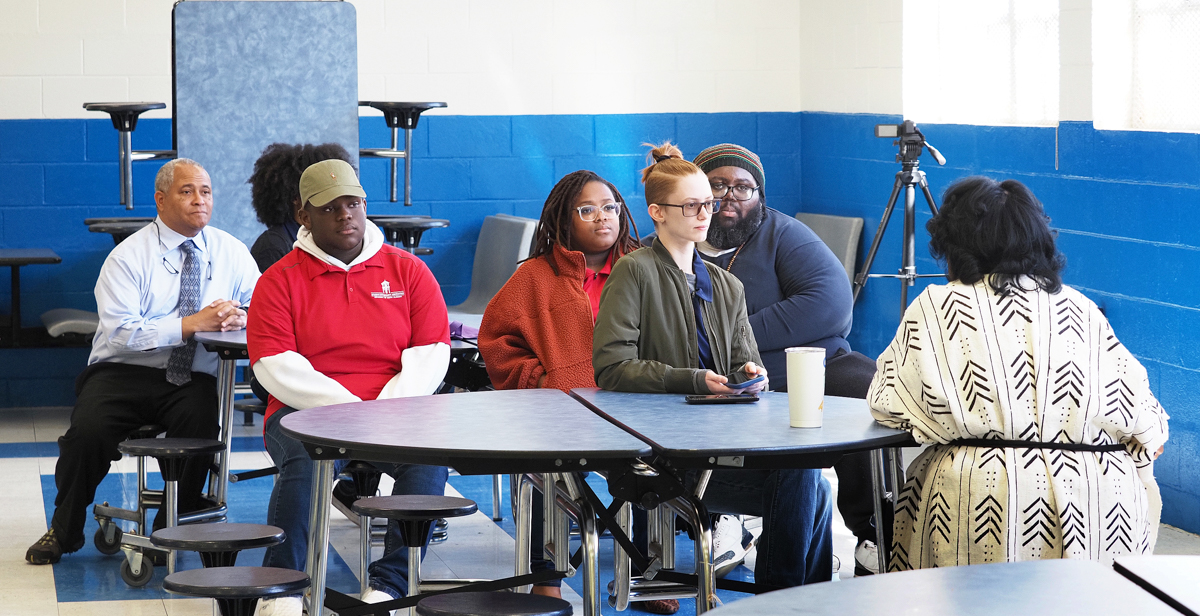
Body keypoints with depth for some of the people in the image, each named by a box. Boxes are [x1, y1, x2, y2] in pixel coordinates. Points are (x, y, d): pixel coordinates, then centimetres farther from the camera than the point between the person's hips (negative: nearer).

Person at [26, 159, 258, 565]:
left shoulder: (231, 252, 10)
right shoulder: (128, 256, -1)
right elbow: (120, 333, -13)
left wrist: (239, 317, -16)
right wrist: (190, 324, -21)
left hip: (192, 380, 2)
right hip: (124, 374, -1)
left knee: (201, 424, -31)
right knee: (88, 428, -28)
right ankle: (64, 531, -2)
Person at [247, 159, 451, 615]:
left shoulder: (408, 271, 12)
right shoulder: (280, 280, 6)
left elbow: (432, 352, 5)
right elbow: (275, 366, -5)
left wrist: (389, 409, -13)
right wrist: (347, 408, -16)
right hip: (305, 412, -1)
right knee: (307, 461, -35)